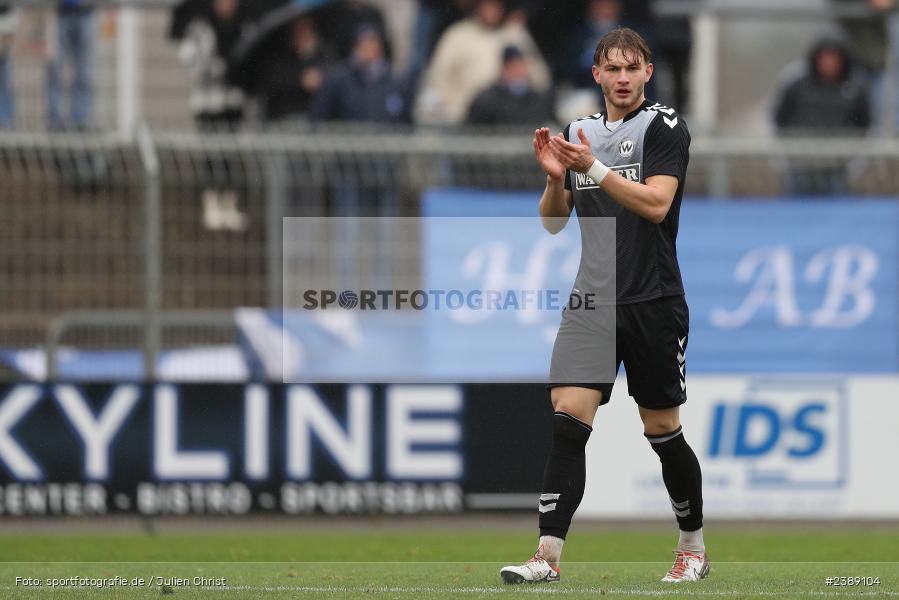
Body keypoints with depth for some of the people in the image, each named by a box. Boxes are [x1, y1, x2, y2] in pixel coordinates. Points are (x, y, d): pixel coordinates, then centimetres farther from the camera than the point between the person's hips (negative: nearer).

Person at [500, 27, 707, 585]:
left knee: (664, 431, 5)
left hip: (653, 303, -4)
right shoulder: (578, 131, 12)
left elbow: (655, 203, -17)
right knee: (567, 420, -11)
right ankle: (548, 556, -16)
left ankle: (694, 548, 24)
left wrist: (594, 167, -24)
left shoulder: (665, 126, -4)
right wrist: (555, 177, -6)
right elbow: (553, 221, 14)